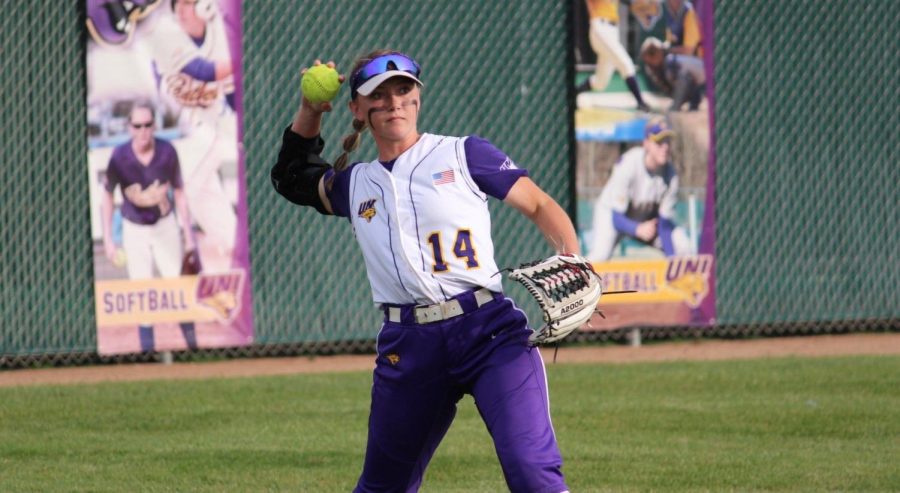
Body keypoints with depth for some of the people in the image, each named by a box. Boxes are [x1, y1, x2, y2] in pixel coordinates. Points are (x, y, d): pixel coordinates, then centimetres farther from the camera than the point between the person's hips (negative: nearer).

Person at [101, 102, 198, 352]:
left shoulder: (167, 152, -16)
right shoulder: (120, 157, -20)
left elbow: (178, 193, -3)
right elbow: (107, 196, -6)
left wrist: (188, 234, 0)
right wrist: (108, 240, -8)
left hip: (166, 227, 1)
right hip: (134, 230, -1)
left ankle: (193, 347, 14)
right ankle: (147, 349, 11)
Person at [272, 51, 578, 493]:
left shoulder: (464, 155, 6)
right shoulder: (353, 184, 17)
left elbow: (539, 205, 7)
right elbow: (291, 178, 37)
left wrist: (572, 261, -10)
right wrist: (310, 112, 22)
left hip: (489, 329, -4)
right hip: (408, 347, 4)